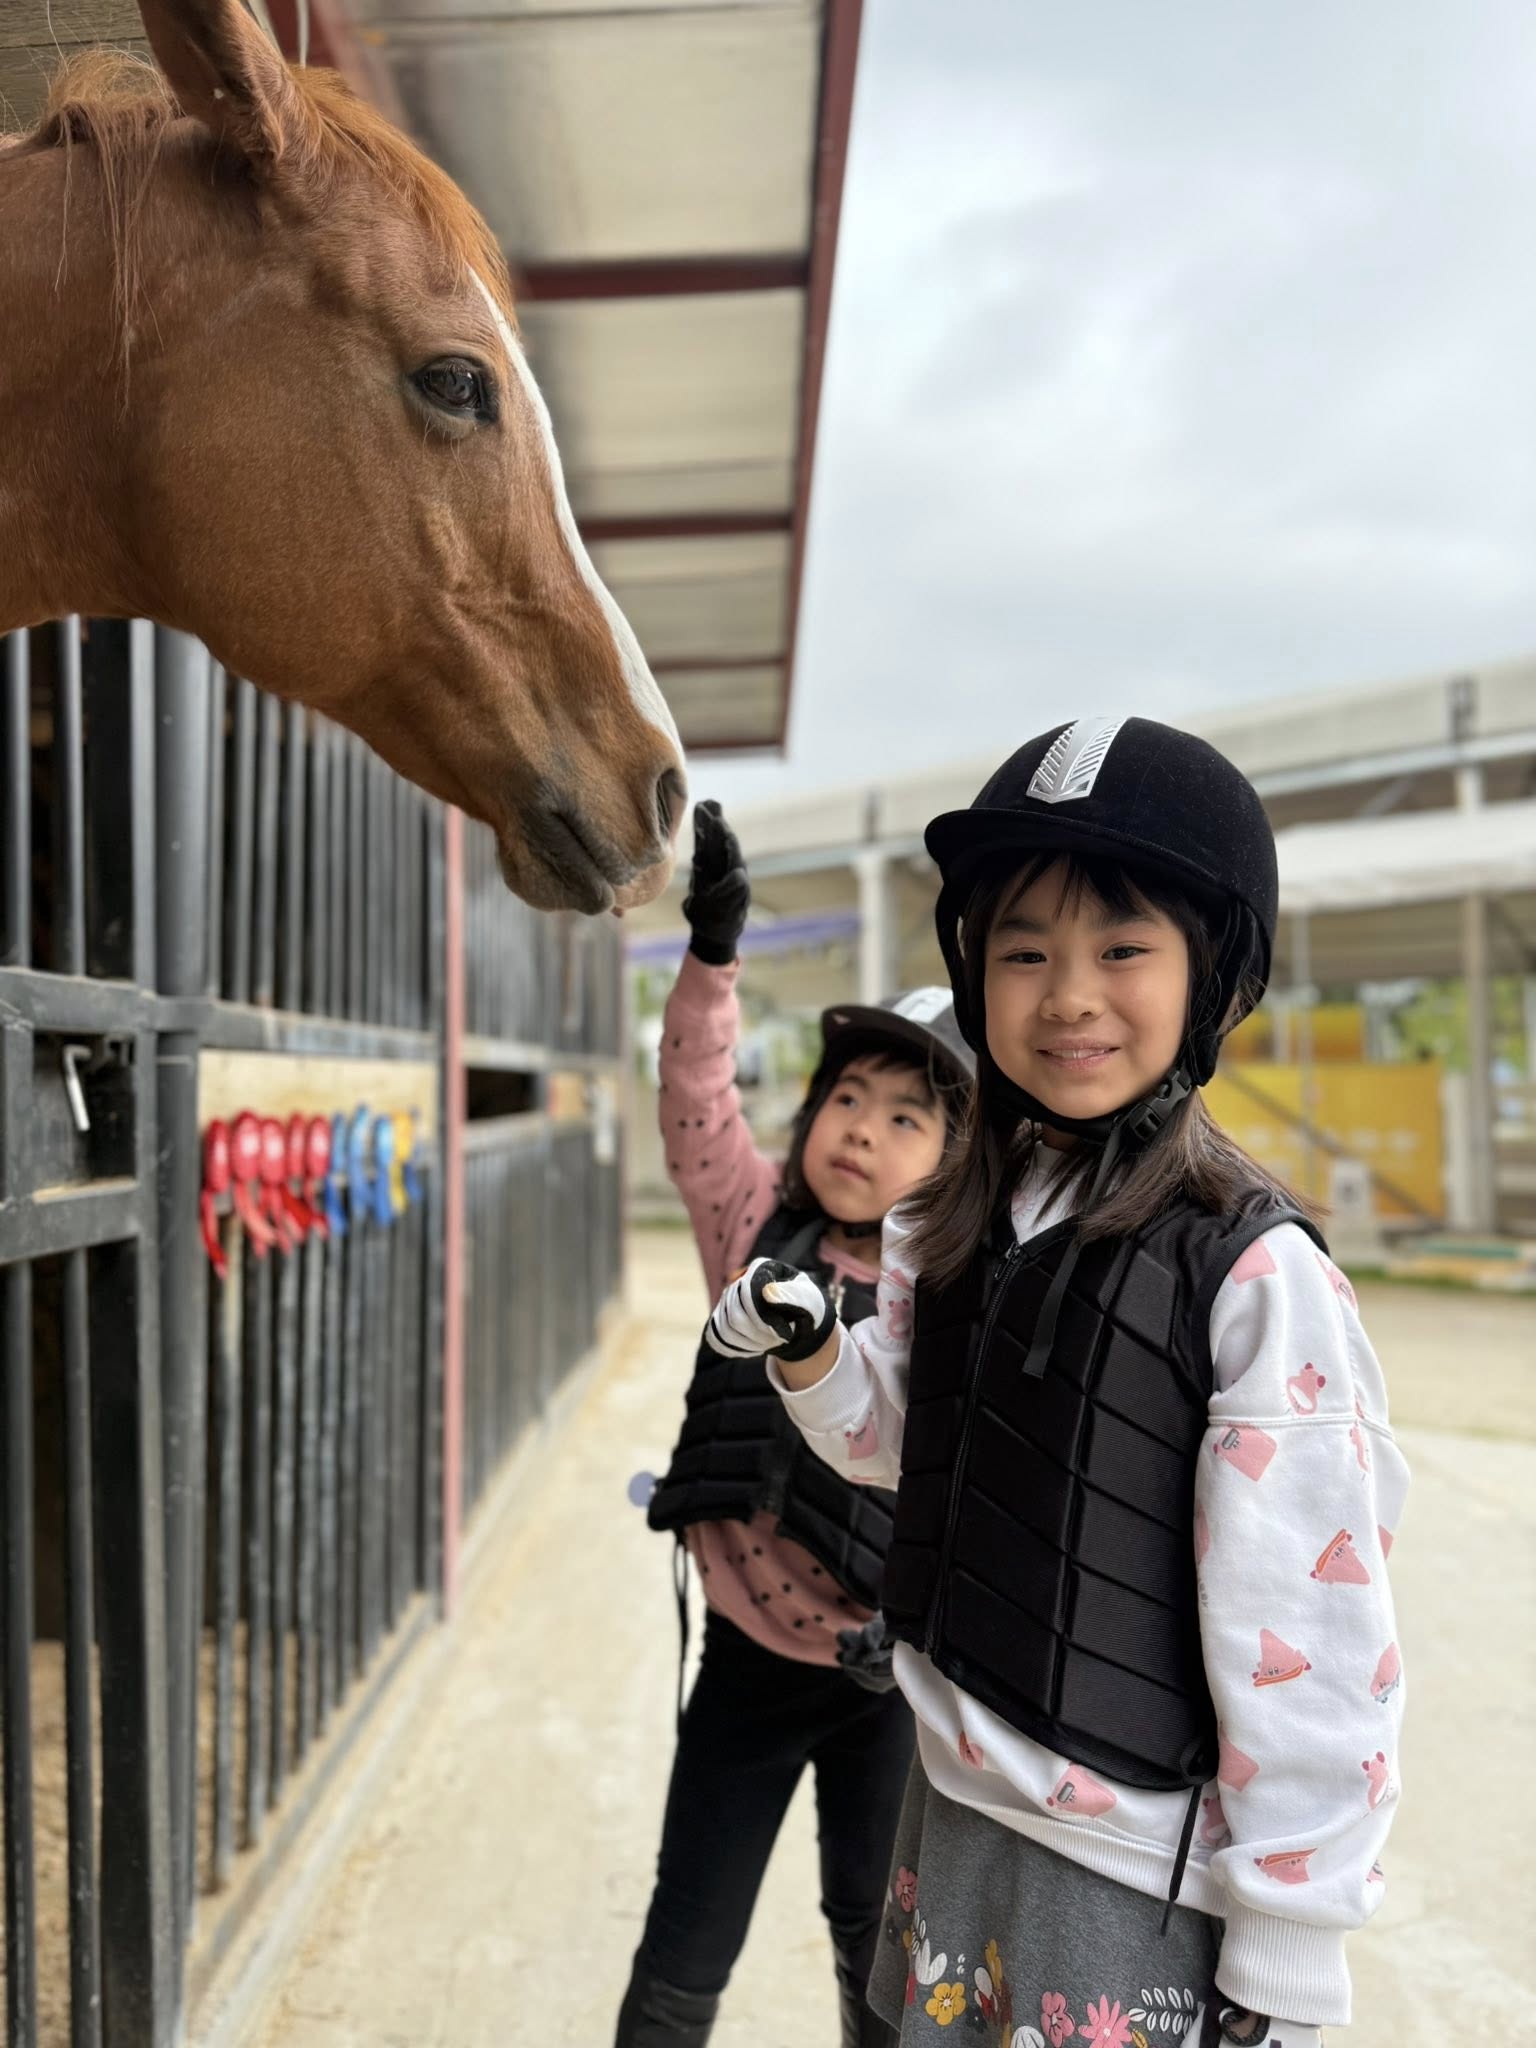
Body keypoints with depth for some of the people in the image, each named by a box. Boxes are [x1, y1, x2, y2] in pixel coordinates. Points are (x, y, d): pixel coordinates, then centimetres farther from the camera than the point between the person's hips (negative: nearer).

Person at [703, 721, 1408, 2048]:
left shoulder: (1255, 1273, -19)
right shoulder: (951, 1234, -1)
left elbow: (1308, 1648, -17)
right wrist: (808, 1350, -7)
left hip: (1142, 1878, -6)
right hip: (955, 1808, 6)